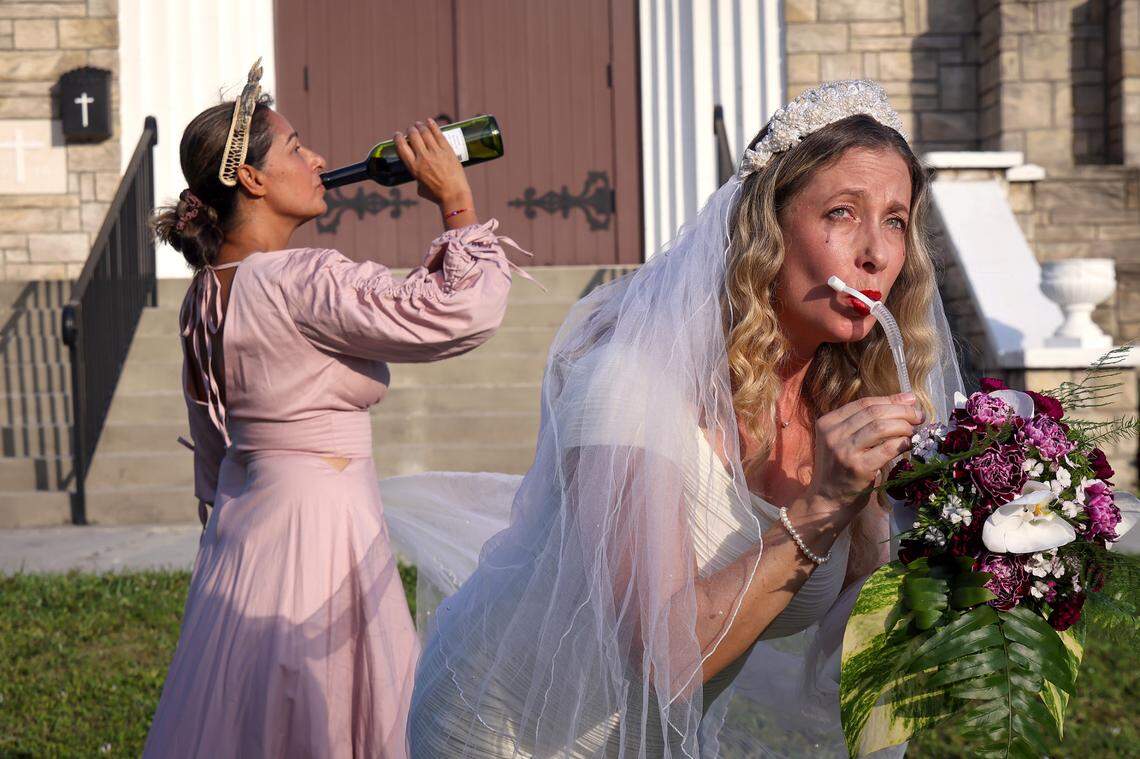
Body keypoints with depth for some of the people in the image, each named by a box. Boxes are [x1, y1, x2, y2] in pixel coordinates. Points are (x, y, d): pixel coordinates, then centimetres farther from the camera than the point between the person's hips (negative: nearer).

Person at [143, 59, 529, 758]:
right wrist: (456, 200, -13)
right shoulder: (305, 281, -21)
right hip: (319, 534, -10)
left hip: (245, 523, 10)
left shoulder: (207, 292, 8)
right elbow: (466, 311, -25)